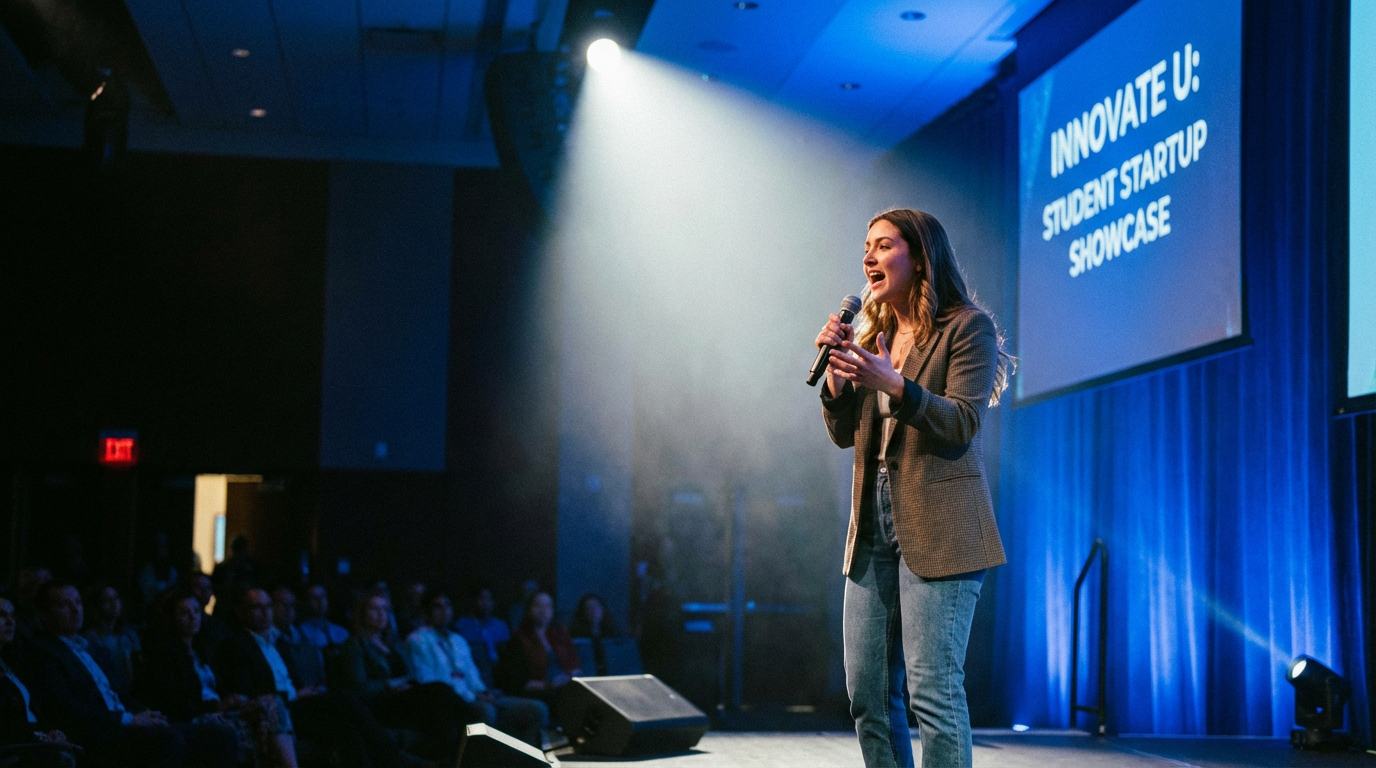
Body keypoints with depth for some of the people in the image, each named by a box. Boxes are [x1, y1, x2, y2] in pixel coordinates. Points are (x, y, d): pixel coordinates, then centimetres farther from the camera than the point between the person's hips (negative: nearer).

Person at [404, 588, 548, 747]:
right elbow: (427, 681, -10)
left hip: (472, 698, 8)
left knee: (537, 709, -10)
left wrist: (483, 693, -2)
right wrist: (471, 697, -16)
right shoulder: (418, 640, 1)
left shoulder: (458, 640, 26)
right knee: (486, 710, -41)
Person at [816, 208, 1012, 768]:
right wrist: (836, 372, -2)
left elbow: (963, 424, -12)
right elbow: (844, 434, 14)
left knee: (932, 689, -11)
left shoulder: (968, 328, -2)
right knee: (867, 694, 6)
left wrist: (893, 383, -24)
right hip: (874, 527, 7)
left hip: (937, 529, -7)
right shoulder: (872, 334, 18)